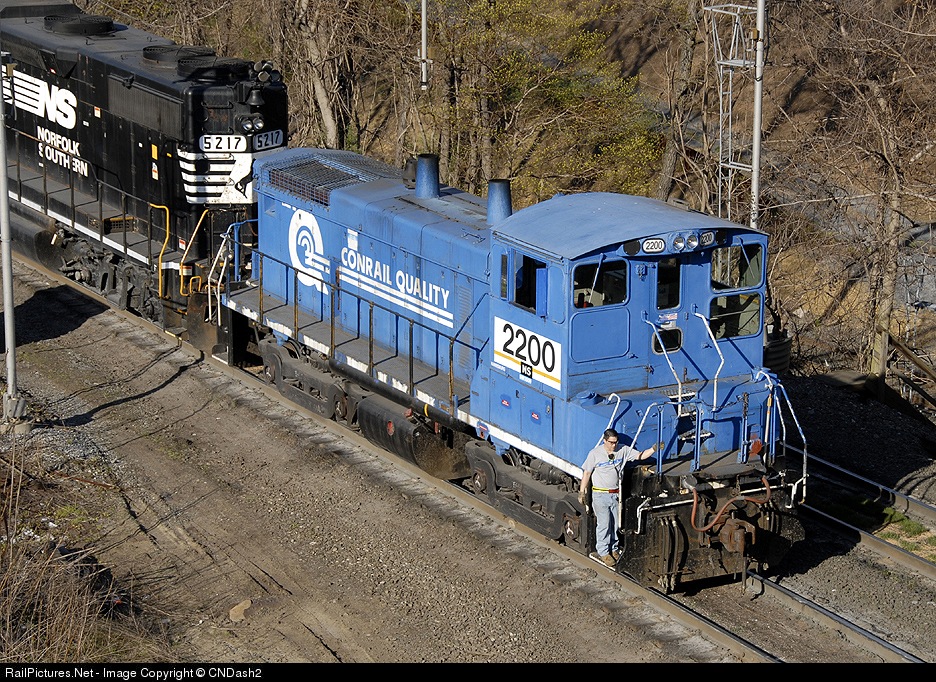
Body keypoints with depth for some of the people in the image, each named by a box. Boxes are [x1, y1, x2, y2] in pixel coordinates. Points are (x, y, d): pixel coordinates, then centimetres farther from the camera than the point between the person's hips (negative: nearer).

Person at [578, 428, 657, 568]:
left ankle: (613, 549, 27)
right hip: (600, 494, -4)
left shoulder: (623, 450, -1)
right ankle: (602, 552, 10)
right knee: (604, 524, -2)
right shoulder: (595, 453, -9)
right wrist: (582, 492, -4)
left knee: (616, 523, 11)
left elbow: (640, 455, -2)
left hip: (616, 494, 4)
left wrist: (654, 449, -19)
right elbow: (586, 473, -4)